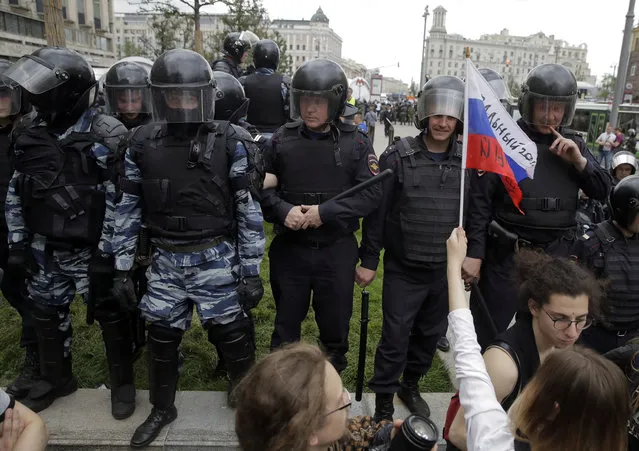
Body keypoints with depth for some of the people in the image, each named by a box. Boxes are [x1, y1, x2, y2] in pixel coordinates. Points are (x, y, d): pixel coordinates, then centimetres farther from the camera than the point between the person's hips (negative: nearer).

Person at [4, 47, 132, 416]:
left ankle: (123, 382, 27)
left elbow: (119, 201, -16)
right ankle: (57, 378, 41)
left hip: (91, 249, -6)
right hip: (44, 249, 6)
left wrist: (106, 254, -17)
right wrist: (18, 242, 7)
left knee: (110, 315, 7)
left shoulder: (106, 135, -15)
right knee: (47, 315, 19)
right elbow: (16, 192, 10)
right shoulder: (30, 131, 3)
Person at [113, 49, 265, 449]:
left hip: (217, 260, -3)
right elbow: (128, 208, 7)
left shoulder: (229, 141, -8)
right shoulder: (143, 143, 1)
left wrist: (252, 272, -8)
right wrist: (122, 269, 6)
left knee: (234, 337, 7)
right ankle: (162, 409, 42)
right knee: (162, 338, 16)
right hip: (166, 261, 3)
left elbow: (250, 210, -7)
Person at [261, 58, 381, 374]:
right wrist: (283, 210, -17)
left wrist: (325, 212, -20)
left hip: (337, 251, -1)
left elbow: (371, 194, -11)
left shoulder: (355, 143, -5)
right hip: (289, 249, 1)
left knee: (335, 325, 16)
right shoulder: (283, 139, -1)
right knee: (286, 326, 17)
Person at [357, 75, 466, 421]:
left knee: (431, 334, 18)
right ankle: (384, 404, 23)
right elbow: (377, 211, -7)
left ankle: (410, 386, 42)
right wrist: (368, 260, -6)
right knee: (395, 337, 2)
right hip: (403, 269, -3)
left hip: (445, 271, 4)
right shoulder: (398, 157, -9)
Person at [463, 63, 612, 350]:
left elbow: (603, 192, 7)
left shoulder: (573, 146, 8)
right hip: (506, 255, -4)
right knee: (488, 333, 6)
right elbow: (480, 201, -11)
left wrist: (579, 161, -10)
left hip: (554, 258, 5)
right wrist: (474, 253, -15)